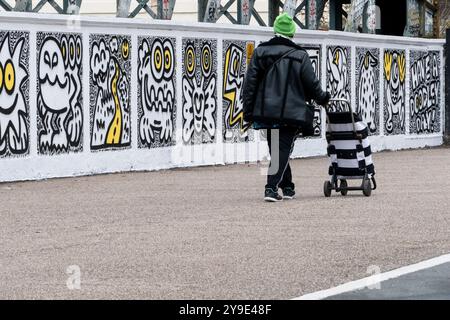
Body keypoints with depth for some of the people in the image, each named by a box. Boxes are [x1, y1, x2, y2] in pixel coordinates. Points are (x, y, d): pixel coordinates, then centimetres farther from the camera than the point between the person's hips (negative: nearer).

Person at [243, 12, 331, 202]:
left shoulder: (260, 52, 2)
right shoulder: (300, 56, -3)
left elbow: (250, 83, 1)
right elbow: (312, 83, 2)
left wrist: (248, 110, 5)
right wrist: (322, 98, 22)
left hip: (267, 111, 3)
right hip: (291, 112, -3)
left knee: (277, 149, 17)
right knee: (282, 150, -1)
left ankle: (287, 187, 24)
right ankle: (272, 188, -14)